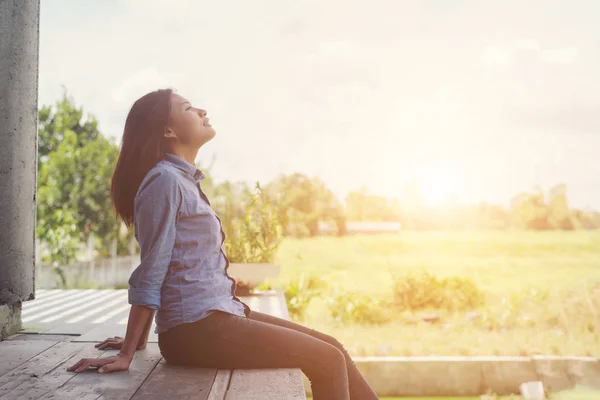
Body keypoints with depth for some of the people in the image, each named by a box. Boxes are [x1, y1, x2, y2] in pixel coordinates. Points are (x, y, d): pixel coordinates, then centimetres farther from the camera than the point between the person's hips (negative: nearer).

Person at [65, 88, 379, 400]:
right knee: (328, 361, -9)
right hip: (197, 327, -9)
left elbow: (153, 270, 19)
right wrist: (127, 354, -12)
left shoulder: (184, 180, 18)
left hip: (217, 314, 9)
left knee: (333, 348, 5)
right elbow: (150, 272, -14)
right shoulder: (165, 179, -12)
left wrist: (140, 339, 20)